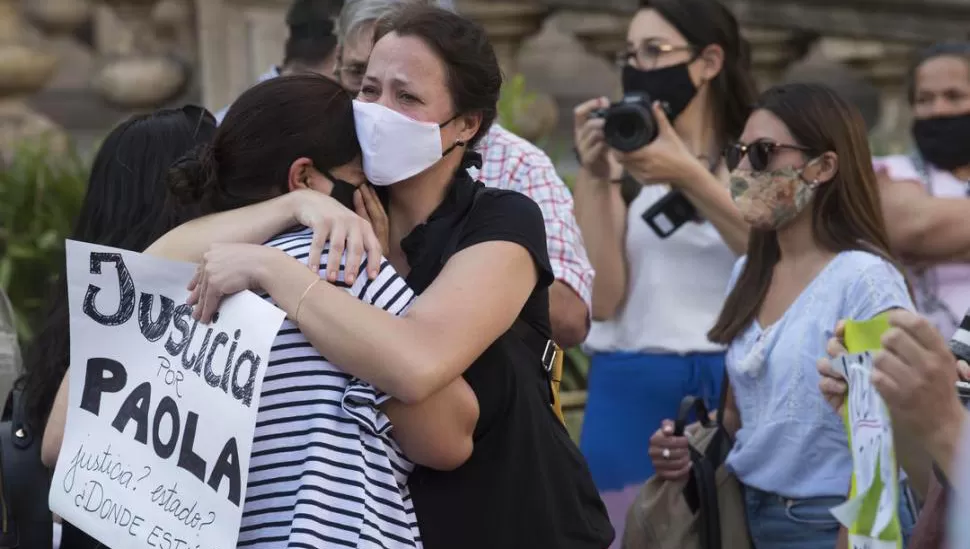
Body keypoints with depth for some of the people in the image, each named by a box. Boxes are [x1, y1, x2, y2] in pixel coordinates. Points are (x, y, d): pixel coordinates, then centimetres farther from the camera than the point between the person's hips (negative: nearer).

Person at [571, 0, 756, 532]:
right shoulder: (621, 164, 9)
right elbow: (602, 297, -2)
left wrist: (689, 177, -20)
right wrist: (594, 177, -9)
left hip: (733, 389, -1)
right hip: (631, 395, 2)